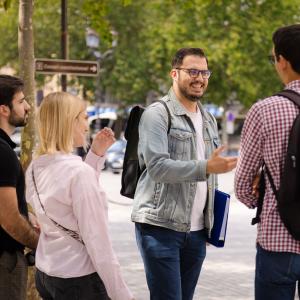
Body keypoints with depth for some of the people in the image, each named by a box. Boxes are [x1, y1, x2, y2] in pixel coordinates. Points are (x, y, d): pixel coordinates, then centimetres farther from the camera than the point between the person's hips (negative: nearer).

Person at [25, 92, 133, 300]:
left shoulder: (35, 168, 3)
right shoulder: (79, 170, -20)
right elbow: (96, 239, -19)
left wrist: (96, 154, 9)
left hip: (44, 274, 8)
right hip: (79, 279, -8)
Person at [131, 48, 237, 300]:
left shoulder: (208, 120, 17)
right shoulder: (157, 114, -7)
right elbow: (157, 167, -18)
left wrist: (211, 222, 14)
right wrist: (206, 168, -27)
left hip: (196, 231, 7)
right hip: (160, 227, -7)